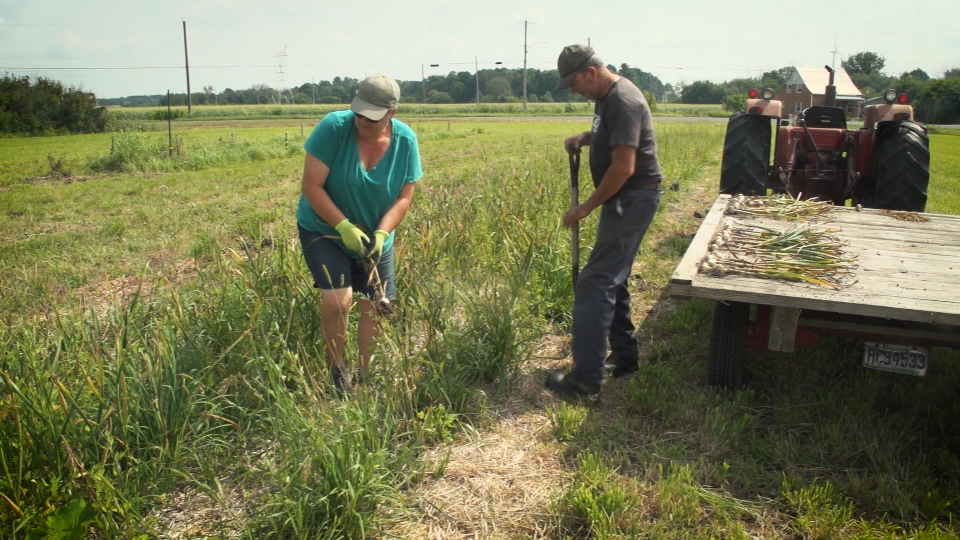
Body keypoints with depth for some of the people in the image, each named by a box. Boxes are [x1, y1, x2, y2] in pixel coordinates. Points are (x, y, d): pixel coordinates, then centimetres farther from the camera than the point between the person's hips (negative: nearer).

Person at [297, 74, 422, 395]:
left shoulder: (406, 141, -13)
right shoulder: (333, 127, -22)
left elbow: (404, 197, -9)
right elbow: (311, 186, -21)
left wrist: (381, 232, -24)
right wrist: (345, 227, -28)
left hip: (375, 238, 4)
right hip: (324, 230, -3)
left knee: (375, 307, 6)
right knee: (338, 300, -19)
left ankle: (366, 376, 27)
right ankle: (336, 370, 8)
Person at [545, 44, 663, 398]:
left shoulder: (622, 101, -19)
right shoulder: (605, 96, 11)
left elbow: (623, 167, -24)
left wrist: (586, 208, -18)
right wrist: (582, 139, 7)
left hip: (632, 199, -11)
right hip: (622, 198, 11)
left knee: (595, 283, -13)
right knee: (612, 279, 17)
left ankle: (586, 377, -10)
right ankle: (625, 356, 29)